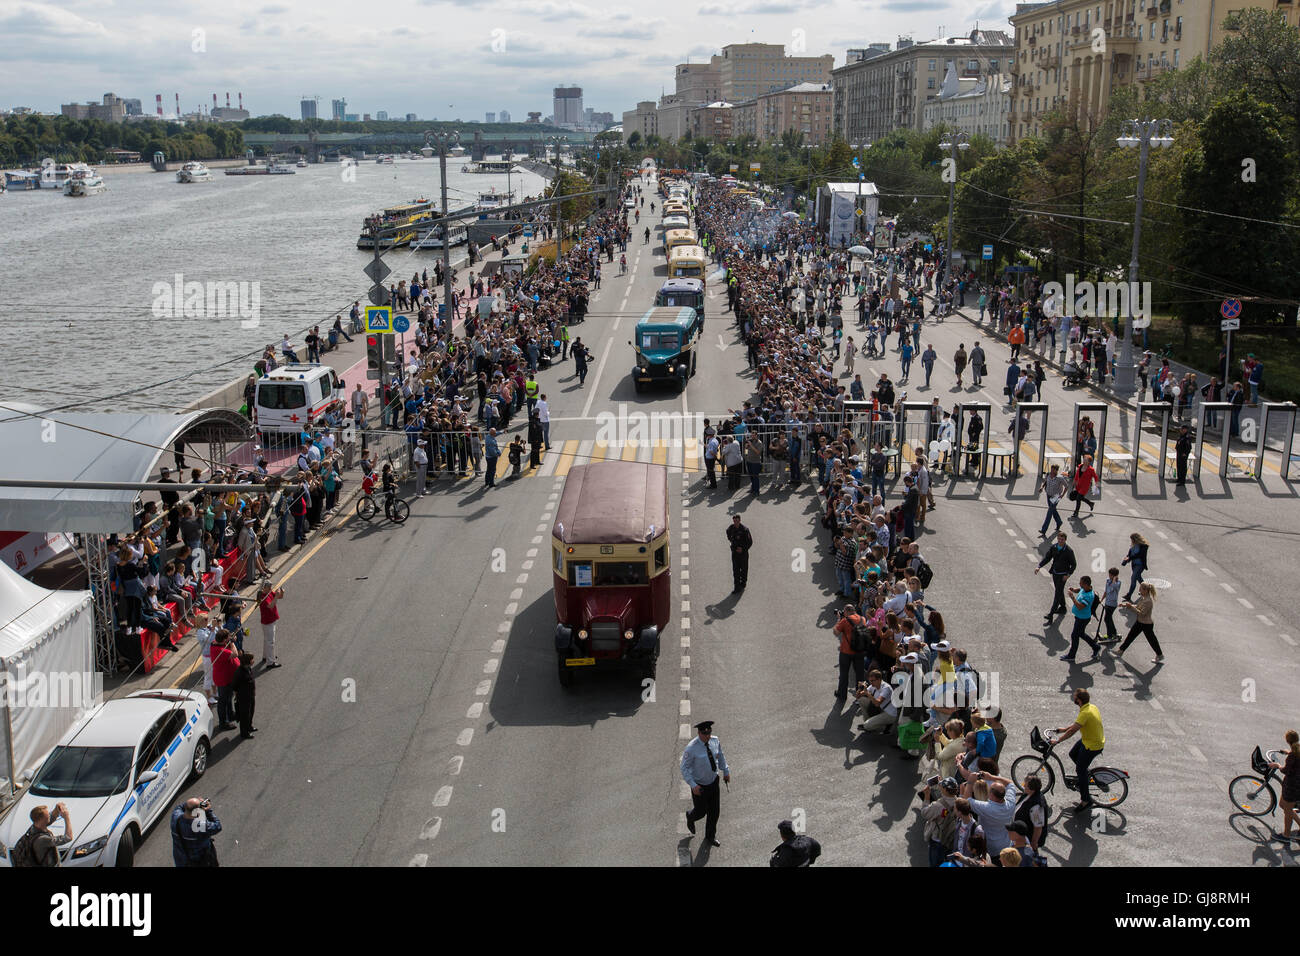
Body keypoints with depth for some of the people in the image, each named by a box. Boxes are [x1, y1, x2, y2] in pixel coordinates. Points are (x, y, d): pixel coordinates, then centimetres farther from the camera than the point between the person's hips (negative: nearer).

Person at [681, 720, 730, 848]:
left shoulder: (715, 741, -11)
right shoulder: (692, 749, -27)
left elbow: (720, 756, 9)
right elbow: (684, 768, -20)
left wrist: (726, 771, 8)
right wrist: (693, 785, -26)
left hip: (714, 781, 5)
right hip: (699, 786, -4)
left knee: (715, 811, 13)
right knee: (701, 812, 14)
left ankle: (710, 837, 36)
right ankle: (690, 817, 52)